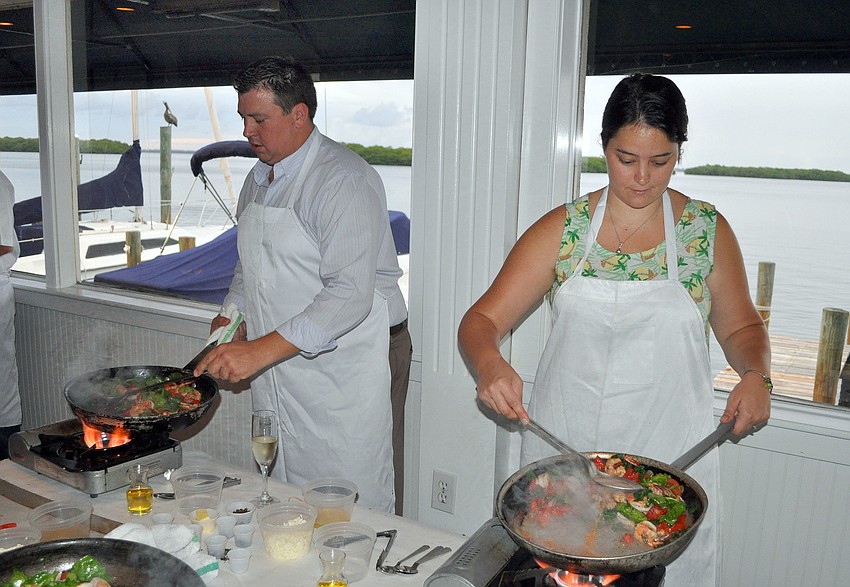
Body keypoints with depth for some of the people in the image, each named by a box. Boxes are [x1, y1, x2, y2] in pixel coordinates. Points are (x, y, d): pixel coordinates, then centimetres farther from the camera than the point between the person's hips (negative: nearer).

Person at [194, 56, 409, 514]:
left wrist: (261, 350, -27)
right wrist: (232, 314, 6)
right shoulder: (259, 178, 13)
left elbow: (350, 294, -25)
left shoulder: (345, 180, -16)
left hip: (338, 384, -8)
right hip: (273, 381, 8)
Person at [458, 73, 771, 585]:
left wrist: (756, 375, -8)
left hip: (670, 454, 0)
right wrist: (489, 364, -26)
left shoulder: (707, 231, -1)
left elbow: (741, 327, 12)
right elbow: (482, 320, -5)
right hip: (563, 447, 0)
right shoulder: (563, 228, -3)